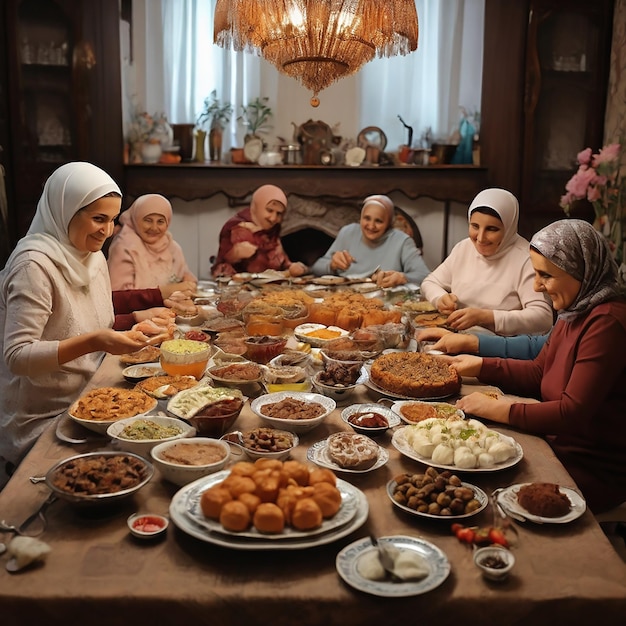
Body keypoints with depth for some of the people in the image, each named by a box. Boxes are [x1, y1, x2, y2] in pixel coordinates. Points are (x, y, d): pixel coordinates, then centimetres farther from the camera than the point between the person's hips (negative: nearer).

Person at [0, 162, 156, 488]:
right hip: (41, 421, -7)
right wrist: (92, 342, -36)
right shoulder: (34, 264, -19)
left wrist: (133, 329, -3)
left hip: (84, 405, 8)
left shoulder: (93, 256, 7)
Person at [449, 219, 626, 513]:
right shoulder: (576, 312, 6)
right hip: (560, 446, 8)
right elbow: (538, 374, 11)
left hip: (594, 473, -8)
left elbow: (573, 413, -26)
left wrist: (498, 409, -22)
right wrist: (479, 365, 3)